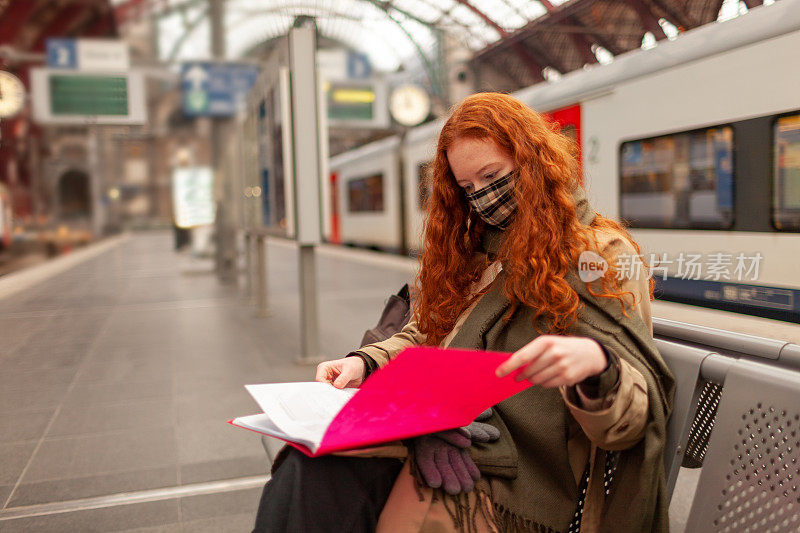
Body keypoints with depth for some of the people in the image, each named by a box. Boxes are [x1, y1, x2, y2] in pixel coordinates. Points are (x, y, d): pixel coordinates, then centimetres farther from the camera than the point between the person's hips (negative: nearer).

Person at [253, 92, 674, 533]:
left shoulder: (605, 254, -1)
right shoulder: (475, 249, 20)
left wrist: (596, 364, -31)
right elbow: (424, 336, 24)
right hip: (432, 439, 6)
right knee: (305, 468, -25)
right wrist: (364, 363, 4)